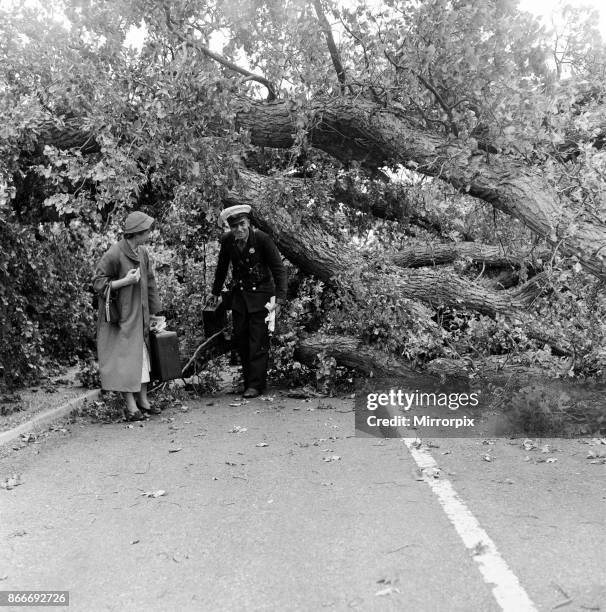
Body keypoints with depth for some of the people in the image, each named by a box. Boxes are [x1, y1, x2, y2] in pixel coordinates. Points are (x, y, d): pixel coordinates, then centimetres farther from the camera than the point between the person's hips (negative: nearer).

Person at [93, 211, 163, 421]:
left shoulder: (142, 253, 6)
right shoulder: (113, 254, -17)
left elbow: (150, 283, 16)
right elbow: (98, 283, -14)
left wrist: (153, 310, 17)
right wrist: (126, 281, -22)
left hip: (138, 315, 8)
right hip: (119, 316, -8)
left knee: (142, 356, 11)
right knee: (125, 358, -5)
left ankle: (143, 400, 21)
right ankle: (131, 405, 1)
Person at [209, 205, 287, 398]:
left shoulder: (262, 239, -17)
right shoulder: (227, 240, -4)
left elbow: (278, 268, -13)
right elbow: (222, 268, 12)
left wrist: (279, 297, -20)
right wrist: (216, 292, 18)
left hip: (261, 295, -5)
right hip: (239, 294, 5)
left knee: (258, 340, -6)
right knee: (240, 339, 8)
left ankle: (256, 384, 1)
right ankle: (248, 377, 23)